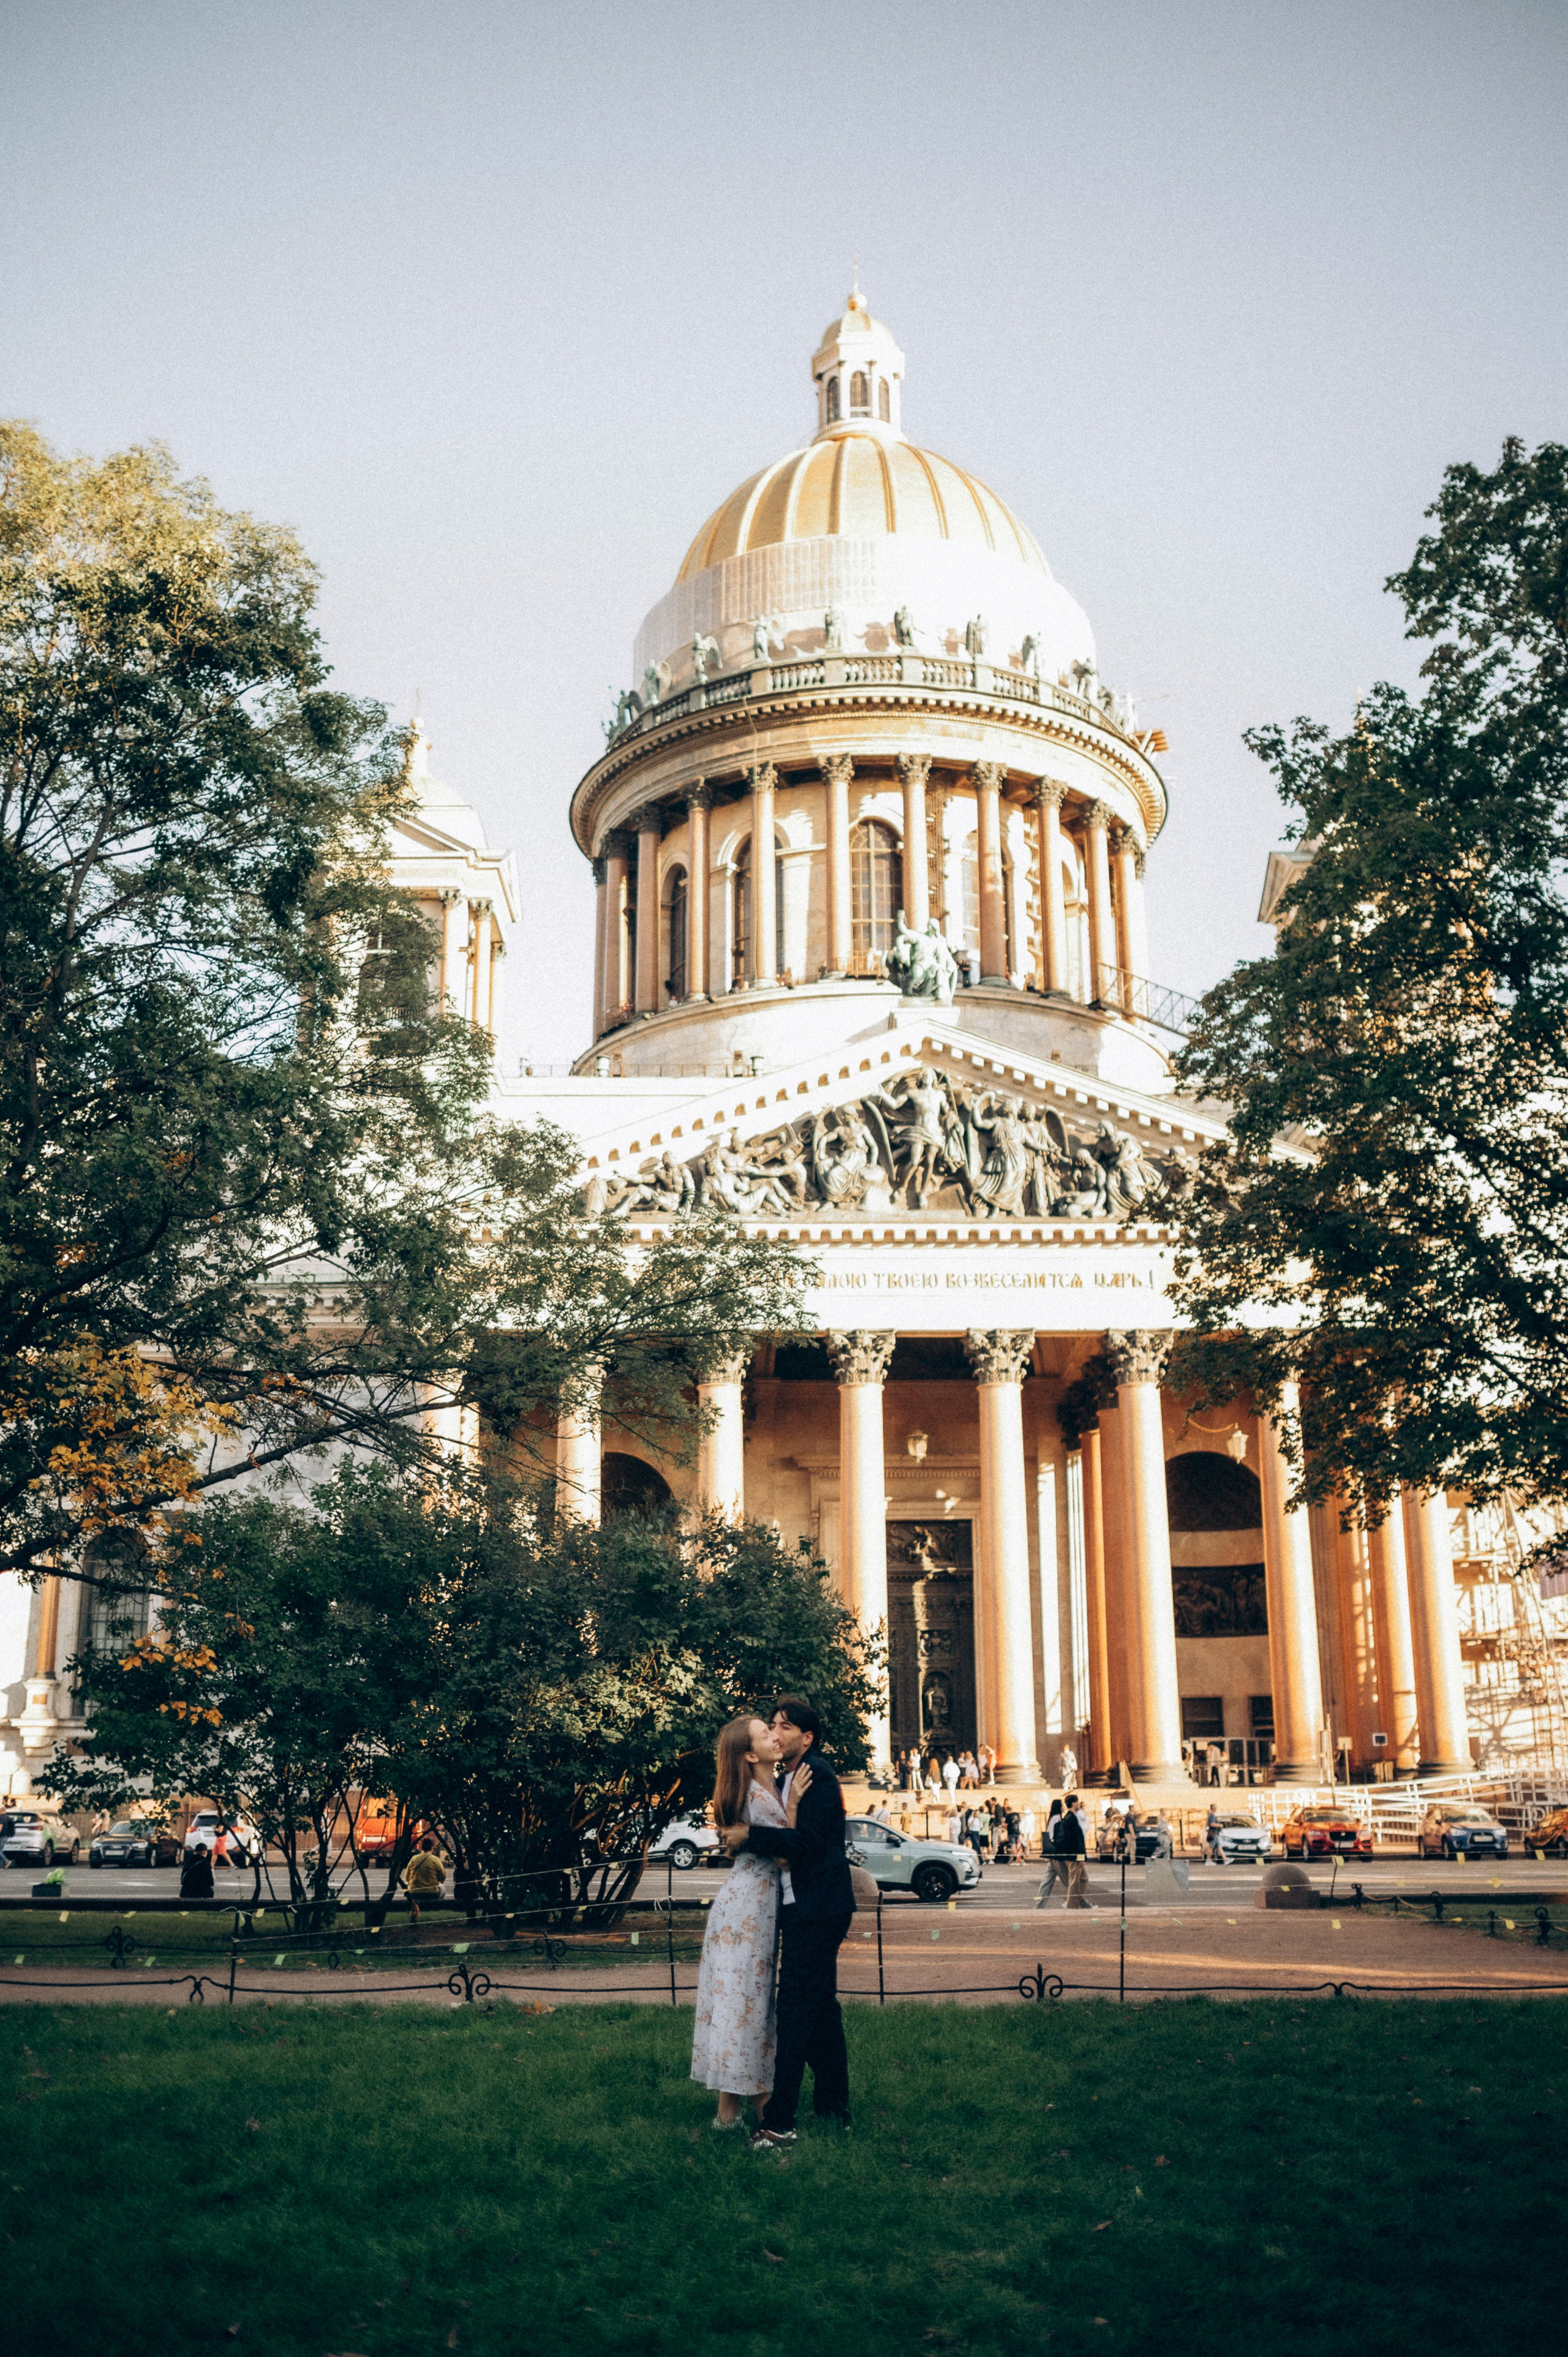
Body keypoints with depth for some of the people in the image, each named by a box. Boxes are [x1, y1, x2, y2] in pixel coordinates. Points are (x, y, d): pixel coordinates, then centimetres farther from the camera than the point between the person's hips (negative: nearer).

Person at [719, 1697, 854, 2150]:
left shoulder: (818, 1776, -14)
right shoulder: (791, 1778, 16)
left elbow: (806, 1841, -23)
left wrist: (749, 1836, -19)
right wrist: (745, 1840, -1)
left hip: (815, 1911, -10)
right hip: (803, 1909, 10)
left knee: (796, 2011, -11)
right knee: (820, 2008, 16)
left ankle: (779, 2123, -11)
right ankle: (833, 2108, 25)